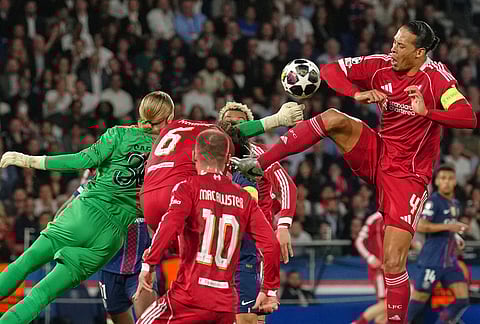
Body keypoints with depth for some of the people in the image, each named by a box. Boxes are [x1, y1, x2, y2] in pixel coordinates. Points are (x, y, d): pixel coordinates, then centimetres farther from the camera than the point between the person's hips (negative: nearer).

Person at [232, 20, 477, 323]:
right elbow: (330, 70, 0)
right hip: (376, 154, 4)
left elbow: (469, 118, -29)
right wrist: (357, 94, -18)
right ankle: (259, 164, -17)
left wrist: (426, 111, -44)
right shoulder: (381, 66, -4)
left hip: (407, 176, -4)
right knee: (333, 119, -21)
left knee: (393, 265, -11)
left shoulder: (436, 77, -17)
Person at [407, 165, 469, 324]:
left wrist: (456, 236, 9)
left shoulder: (455, 203, 15)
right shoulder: (433, 201, -10)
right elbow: (420, 226, -21)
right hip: (432, 261, -8)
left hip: (450, 261, 8)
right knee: (419, 299, -3)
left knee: (463, 300, -2)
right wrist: (448, 227, -24)